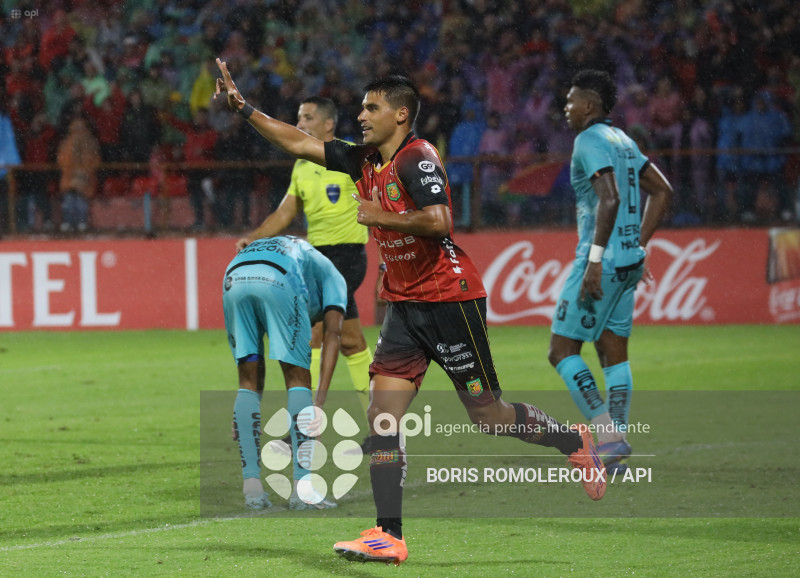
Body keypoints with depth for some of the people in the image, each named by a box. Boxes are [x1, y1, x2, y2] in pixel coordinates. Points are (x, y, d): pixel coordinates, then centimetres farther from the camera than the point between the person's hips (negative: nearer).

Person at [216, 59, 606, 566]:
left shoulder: (418, 158, -15)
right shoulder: (365, 160, 10)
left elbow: (438, 221, -28)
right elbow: (300, 144, 17)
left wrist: (379, 216, -20)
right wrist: (243, 108, 14)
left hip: (449, 299, -8)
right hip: (404, 305, 8)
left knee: (487, 414, -1)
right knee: (382, 411, -6)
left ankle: (575, 442, 25)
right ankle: (389, 536, -8)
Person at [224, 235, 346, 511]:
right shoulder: (331, 276, 33)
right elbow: (332, 333, 14)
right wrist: (320, 399, 6)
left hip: (234, 278, 4)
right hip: (278, 280, -4)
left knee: (249, 382, 15)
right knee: (298, 379, 6)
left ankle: (252, 487, 9)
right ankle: (302, 488, 1)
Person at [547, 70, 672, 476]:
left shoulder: (590, 141, -12)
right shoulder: (623, 141, 16)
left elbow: (610, 198, -25)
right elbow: (662, 191, 22)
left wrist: (595, 259, -26)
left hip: (603, 263, -9)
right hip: (628, 261, 9)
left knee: (562, 351, -4)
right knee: (614, 354, 11)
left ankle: (608, 432, -13)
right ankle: (615, 450, 8)